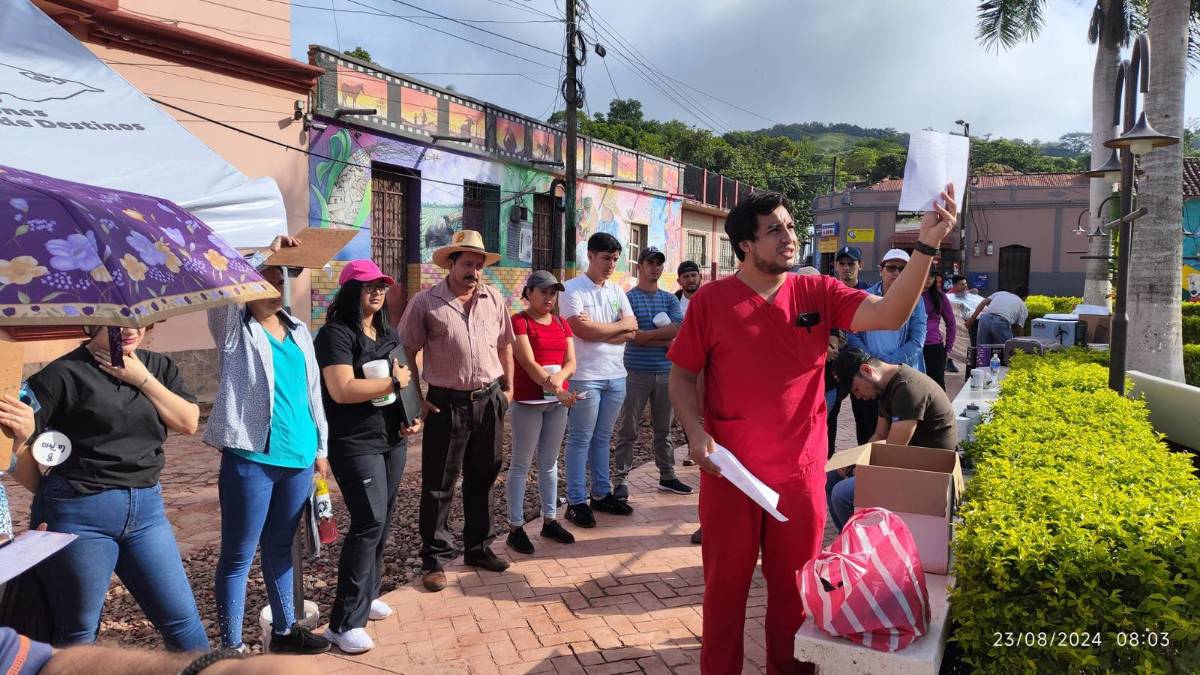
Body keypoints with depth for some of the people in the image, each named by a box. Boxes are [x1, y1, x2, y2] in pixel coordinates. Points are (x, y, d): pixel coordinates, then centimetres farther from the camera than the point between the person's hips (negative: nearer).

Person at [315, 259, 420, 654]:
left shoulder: (386, 333, 14)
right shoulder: (336, 334, -12)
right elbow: (342, 390, -24)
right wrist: (395, 382, -15)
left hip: (392, 439, 8)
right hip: (355, 444, -8)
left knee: (382, 521, 12)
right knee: (369, 522, -12)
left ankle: (366, 594, 29)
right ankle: (345, 623, -4)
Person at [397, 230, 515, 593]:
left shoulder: (494, 299, 5)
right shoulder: (425, 302, -7)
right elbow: (408, 352, -4)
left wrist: (508, 387, 11)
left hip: (488, 401, 4)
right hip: (446, 403, -4)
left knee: (482, 479, 16)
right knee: (438, 485, 4)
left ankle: (479, 547, 31)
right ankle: (435, 559, 17)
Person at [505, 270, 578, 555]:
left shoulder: (561, 324, 12)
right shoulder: (519, 321, -7)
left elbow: (571, 362, 5)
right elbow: (528, 362, -17)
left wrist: (557, 379, -16)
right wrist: (556, 389, -26)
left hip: (558, 401, 6)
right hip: (527, 401, -6)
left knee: (550, 462, 14)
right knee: (521, 464, 0)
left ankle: (550, 520, 24)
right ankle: (516, 527, 7)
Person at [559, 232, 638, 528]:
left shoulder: (617, 291, 12)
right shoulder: (573, 289, -7)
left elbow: (631, 331, 2)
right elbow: (584, 331, -18)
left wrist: (598, 328, -11)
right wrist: (619, 326, -5)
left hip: (616, 375, 6)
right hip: (585, 377, -6)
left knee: (602, 438, 15)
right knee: (580, 440, 1)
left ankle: (601, 494, 25)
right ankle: (576, 502, 9)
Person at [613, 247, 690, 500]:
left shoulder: (669, 299, 10)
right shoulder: (629, 298, -3)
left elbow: (679, 329, -5)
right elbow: (631, 335, -15)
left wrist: (646, 334, -13)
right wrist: (666, 340, -11)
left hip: (666, 372, 5)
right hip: (636, 372, -4)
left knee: (663, 429, 14)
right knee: (629, 431, 1)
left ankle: (667, 476, 24)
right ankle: (621, 480, 8)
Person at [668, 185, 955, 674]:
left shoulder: (818, 293, -1)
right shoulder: (711, 300, -6)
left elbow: (889, 315, -13)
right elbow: (681, 375, -1)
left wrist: (926, 247, -24)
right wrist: (696, 434, -15)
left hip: (801, 471, 2)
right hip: (730, 471, -2)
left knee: (795, 587, 17)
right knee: (725, 583, 14)